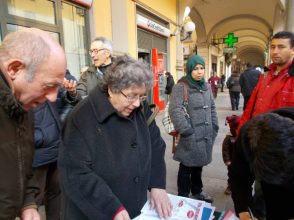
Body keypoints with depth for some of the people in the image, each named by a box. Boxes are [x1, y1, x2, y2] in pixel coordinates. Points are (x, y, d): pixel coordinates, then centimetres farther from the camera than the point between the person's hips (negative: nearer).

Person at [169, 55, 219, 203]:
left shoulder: (206, 86, 12)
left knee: (198, 165, 20)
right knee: (187, 167, 6)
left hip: (205, 135, 7)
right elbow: (175, 110, -20)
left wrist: (214, 128, 11)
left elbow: (212, 108, 18)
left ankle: (197, 192, 39)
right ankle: (183, 197, 25)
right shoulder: (181, 87, -12)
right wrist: (187, 131, -20)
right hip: (191, 137, -6)